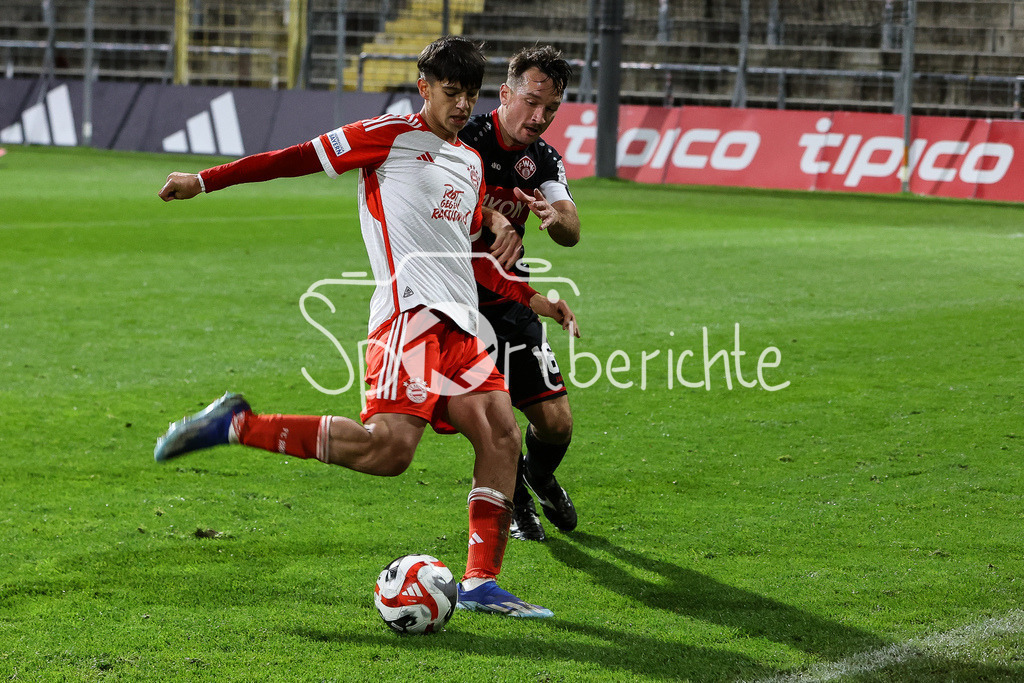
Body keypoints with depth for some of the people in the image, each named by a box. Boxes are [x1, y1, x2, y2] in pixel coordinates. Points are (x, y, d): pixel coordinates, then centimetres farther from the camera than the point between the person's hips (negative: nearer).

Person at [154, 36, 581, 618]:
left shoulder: (471, 162, 25)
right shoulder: (392, 135, 2)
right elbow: (301, 158, 1)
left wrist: (534, 299, 25)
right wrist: (205, 181, -1)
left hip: (459, 324, 8)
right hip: (411, 310, -8)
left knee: (503, 437, -4)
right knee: (389, 448, -24)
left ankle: (481, 584, -1)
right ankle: (238, 426, -14)